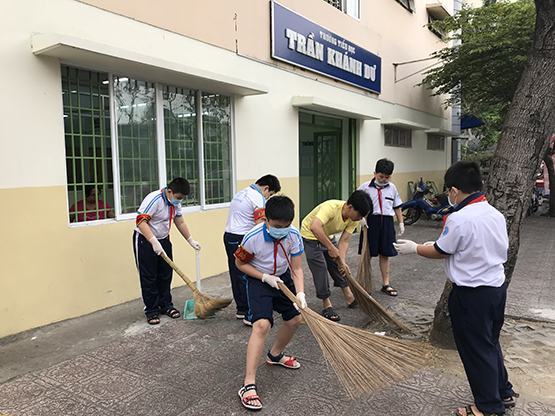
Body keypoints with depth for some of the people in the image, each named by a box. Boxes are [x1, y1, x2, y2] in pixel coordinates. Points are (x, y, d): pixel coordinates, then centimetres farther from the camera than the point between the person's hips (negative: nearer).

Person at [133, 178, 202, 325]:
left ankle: (166, 305, 25)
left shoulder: (175, 202, -1)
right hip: (145, 240, -7)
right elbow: (141, 221, -32)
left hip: (163, 240, 7)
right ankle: (151, 310, 12)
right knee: (149, 278, 1)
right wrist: (154, 242, -39)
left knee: (166, 275, 11)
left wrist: (191, 241, 8)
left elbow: (180, 222, 10)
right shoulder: (154, 199, -26)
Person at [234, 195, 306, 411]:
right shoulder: (253, 237, -30)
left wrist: (300, 294, -29)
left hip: (282, 277, 5)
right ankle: (249, 385, -18)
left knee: (294, 319, 12)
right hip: (258, 280, -5)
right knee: (262, 324, -23)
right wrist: (266, 277, -22)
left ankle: (275, 355, 42)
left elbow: (296, 268, -14)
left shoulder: (294, 235, -20)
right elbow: (240, 263, -14)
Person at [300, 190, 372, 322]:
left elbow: (344, 241, -13)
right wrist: (331, 248, -45)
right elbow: (315, 227, -51)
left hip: (328, 237, 7)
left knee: (338, 266, 11)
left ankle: (350, 298, 26)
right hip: (311, 236, -7)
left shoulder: (354, 219, -16)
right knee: (321, 268, -9)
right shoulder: (331, 207, -38)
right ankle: (326, 306, 4)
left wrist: (343, 261, -25)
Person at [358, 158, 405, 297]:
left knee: (385, 254, 10)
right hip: (370, 221, -3)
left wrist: (401, 223, 12)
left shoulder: (392, 188, 7)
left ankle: (386, 284, 20)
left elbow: (397, 207, 15)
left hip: (386, 222, 3)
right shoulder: (365, 187, -6)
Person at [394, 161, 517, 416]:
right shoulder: (496, 215, 2)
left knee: (476, 349, 10)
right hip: (497, 287, 8)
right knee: (491, 343, 25)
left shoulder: (459, 219, -24)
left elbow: (439, 252, -12)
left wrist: (414, 248, 7)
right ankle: (504, 393, 41)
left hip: (471, 294, -8)